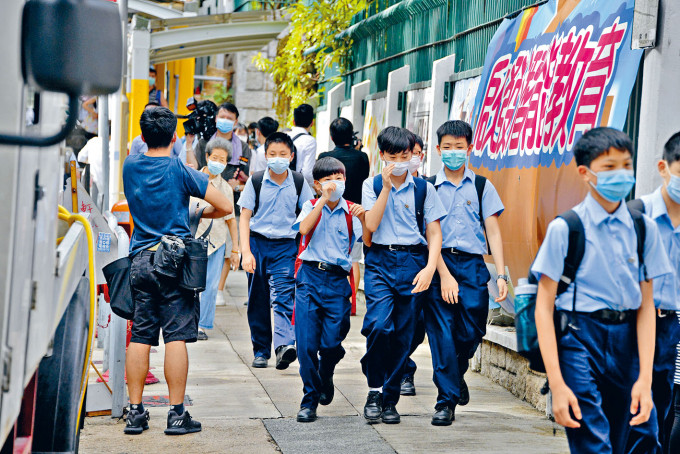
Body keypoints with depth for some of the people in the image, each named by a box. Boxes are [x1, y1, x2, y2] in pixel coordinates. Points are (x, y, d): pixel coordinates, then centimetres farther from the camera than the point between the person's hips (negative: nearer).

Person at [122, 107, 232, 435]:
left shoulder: (130, 166, 6)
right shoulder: (180, 170, -6)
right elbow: (225, 207, -5)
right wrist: (199, 214, 13)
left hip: (140, 258, 4)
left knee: (139, 337, 7)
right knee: (176, 336, -2)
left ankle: (135, 412, 9)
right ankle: (176, 414, -1)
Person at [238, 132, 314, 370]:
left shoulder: (299, 183, 2)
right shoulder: (256, 181, -1)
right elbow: (245, 217, -1)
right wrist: (246, 251, -11)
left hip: (286, 245, -1)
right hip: (258, 243, 1)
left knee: (283, 295, -17)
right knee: (258, 301, 6)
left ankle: (284, 346, -29)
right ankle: (260, 350, 17)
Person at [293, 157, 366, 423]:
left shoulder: (350, 211, 8)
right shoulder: (311, 206, 8)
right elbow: (304, 228, -14)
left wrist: (363, 219, -18)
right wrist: (324, 199, -16)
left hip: (338, 281, 0)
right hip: (310, 277, 0)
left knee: (332, 343, -2)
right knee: (307, 343, -5)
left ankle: (326, 378, 32)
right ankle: (310, 399, 10)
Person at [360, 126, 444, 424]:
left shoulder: (423, 189, 7)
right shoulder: (372, 185, 7)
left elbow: (434, 233, 5)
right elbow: (371, 225, -6)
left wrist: (429, 268, -9)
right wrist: (386, 187, -9)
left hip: (413, 262, 1)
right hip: (380, 261, -1)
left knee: (403, 335, 2)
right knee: (378, 324, -20)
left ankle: (390, 399, 15)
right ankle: (374, 390, -3)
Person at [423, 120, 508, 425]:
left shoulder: (482, 187, 11)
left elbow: (493, 232, 7)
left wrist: (501, 274, -2)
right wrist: (444, 274, -11)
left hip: (473, 265, 1)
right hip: (438, 263, -1)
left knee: (472, 332, -3)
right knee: (441, 334, -5)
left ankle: (457, 374, 29)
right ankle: (447, 400, 3)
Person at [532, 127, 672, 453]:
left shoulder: (644, 228, 4)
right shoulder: (566, 228, -7)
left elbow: (646, 305, 4)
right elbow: (544, 306, -8)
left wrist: (645, 378, -3)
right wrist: (557, 384, -14)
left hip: (625, 341, 5)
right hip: (579, 339, -4)